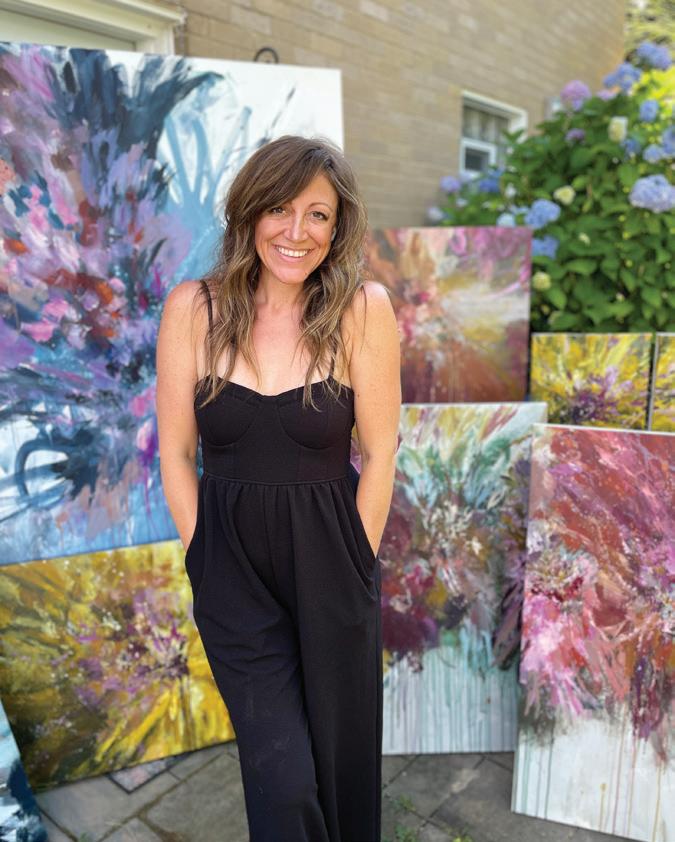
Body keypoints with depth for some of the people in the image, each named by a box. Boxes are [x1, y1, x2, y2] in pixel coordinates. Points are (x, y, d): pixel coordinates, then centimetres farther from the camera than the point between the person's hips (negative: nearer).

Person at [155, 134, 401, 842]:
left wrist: (354, 564, -3)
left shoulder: (362, 309, -11)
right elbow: (175, 453, -2)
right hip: (229, 557, 1)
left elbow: (379, 454, -6)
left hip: (330, 554, 0)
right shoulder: (193, 307, -7)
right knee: (282, 777, 8)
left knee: (342, 752, 20)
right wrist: (204, 561, -1)